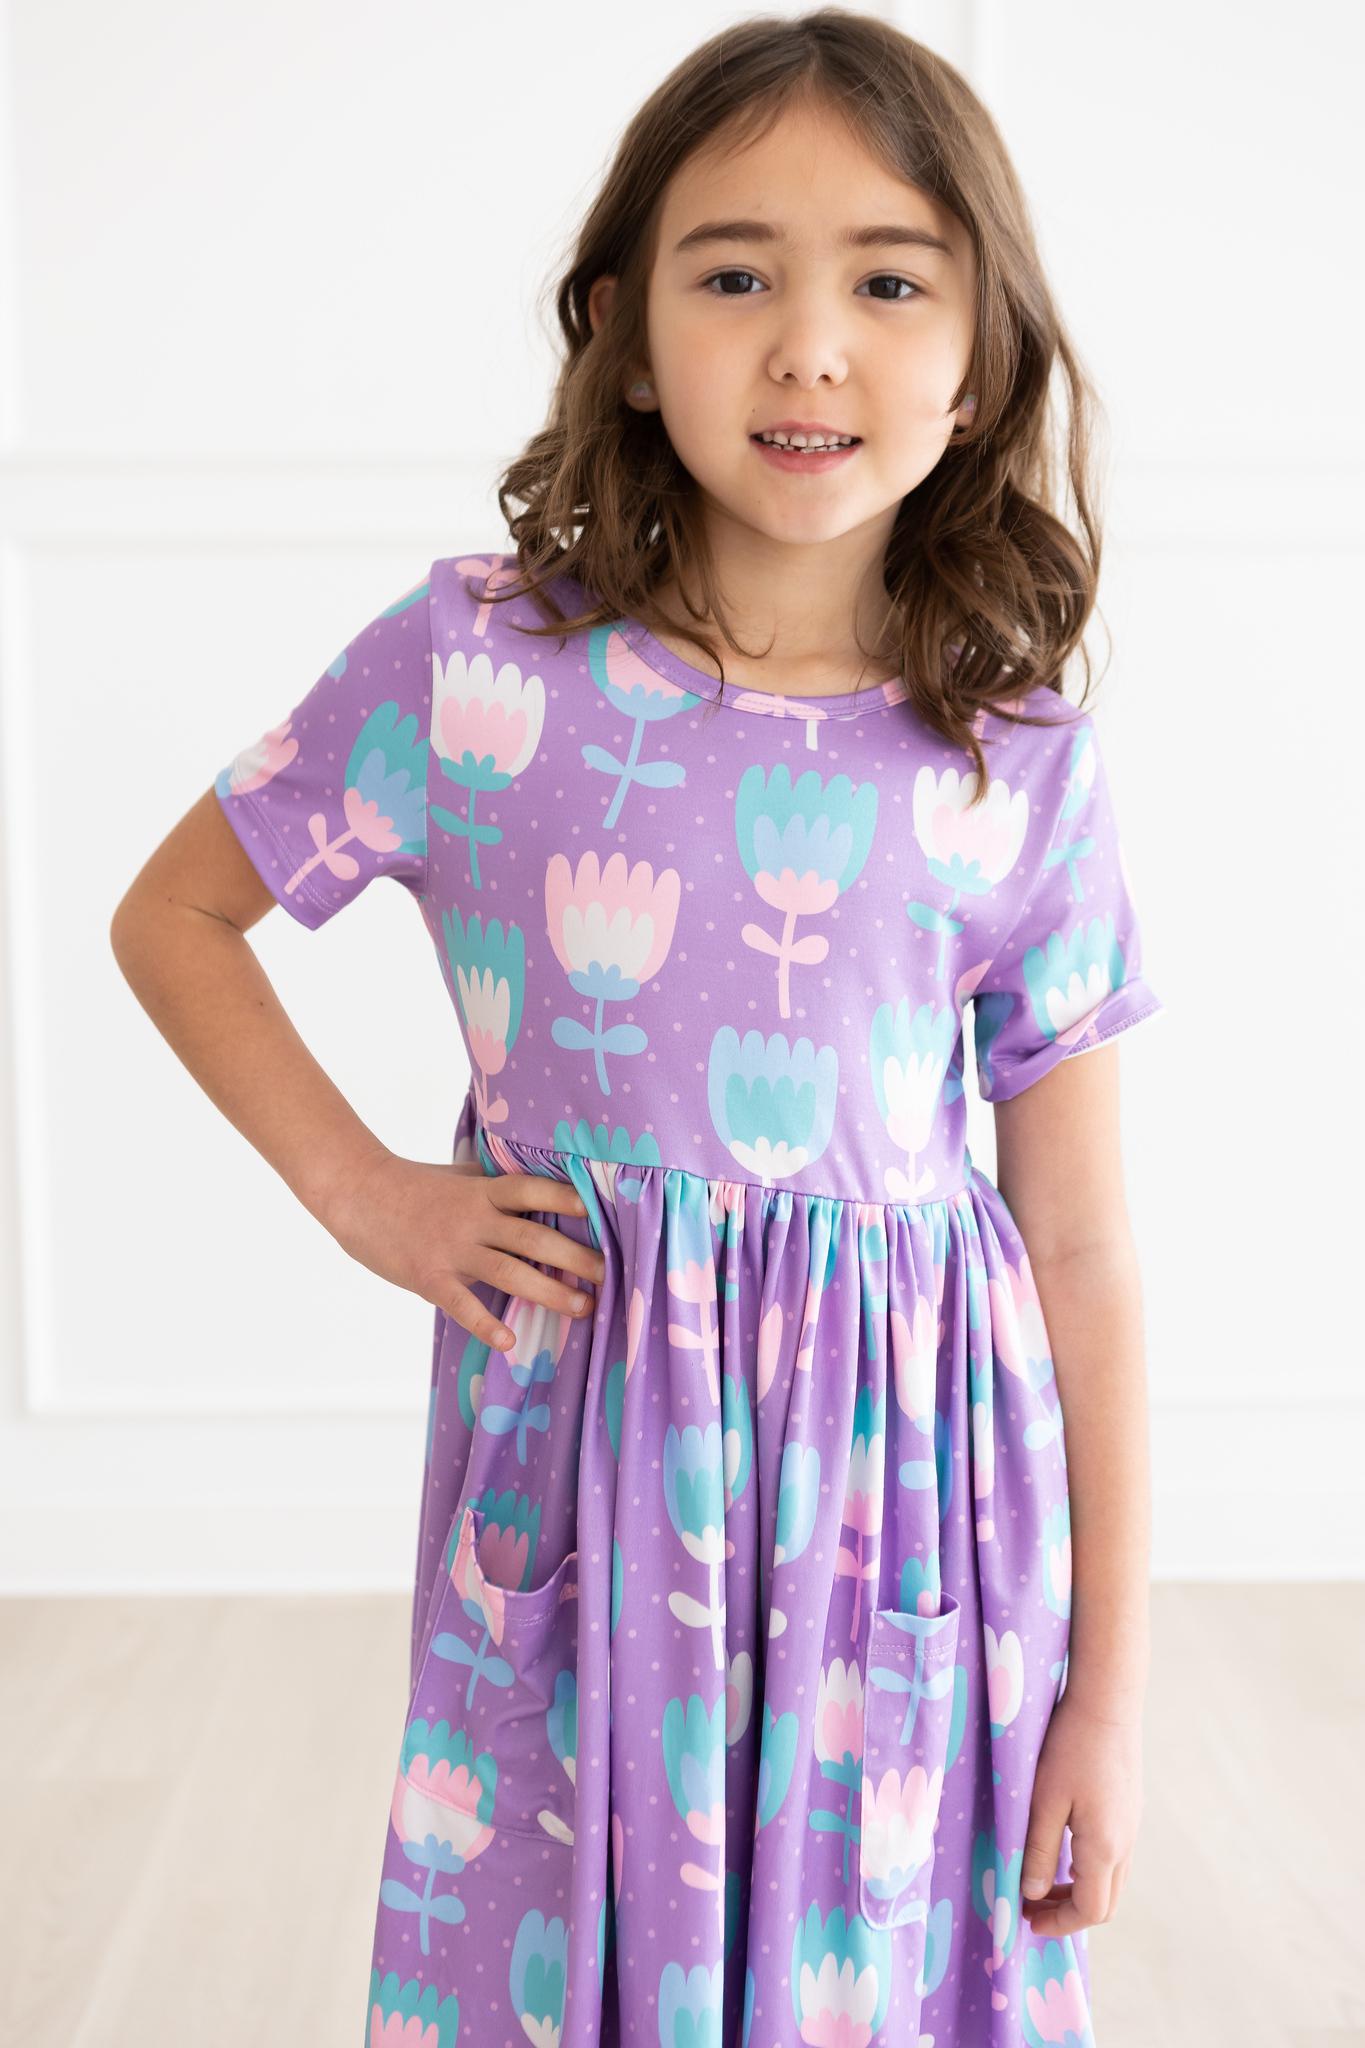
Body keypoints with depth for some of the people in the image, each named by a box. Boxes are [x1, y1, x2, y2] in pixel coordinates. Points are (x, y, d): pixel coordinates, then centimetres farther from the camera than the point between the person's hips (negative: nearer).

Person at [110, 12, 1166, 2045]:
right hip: (578, 1483, 0)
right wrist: (360, 1188, -4)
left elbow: (1081, 1244, -1)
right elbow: (172, 921, 8)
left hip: (903, 1492, 1)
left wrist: (1114, 1675, 1)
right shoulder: (473, 667, -7)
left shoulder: (1021, 771, -5)